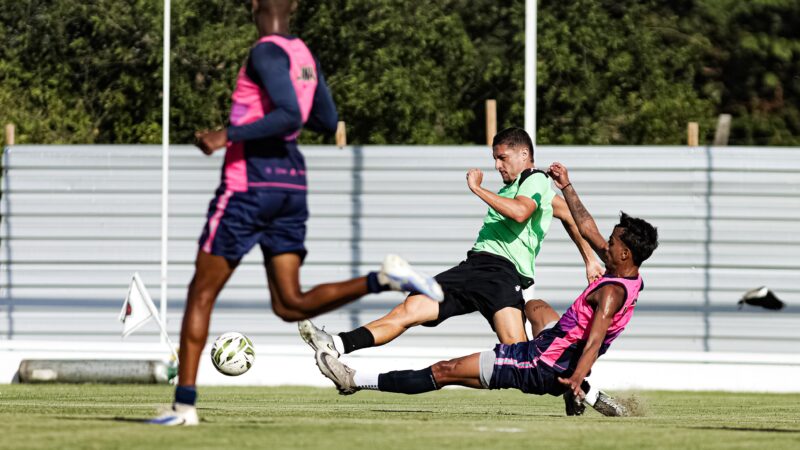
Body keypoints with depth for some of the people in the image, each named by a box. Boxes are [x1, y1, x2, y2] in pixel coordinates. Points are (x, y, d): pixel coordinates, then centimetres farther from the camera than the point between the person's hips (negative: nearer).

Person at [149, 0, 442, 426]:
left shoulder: (266, 53, -13)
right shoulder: (305, 56, 13)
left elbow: (291, 116, -24)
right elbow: (327, 122, 21)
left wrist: (228, 136, -23)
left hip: (249, 186, -8)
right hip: (291, 185, 8)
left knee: (201, 294, 3)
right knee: (291, 305, 4)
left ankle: (184, 404, 3)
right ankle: (382, 279, -15)